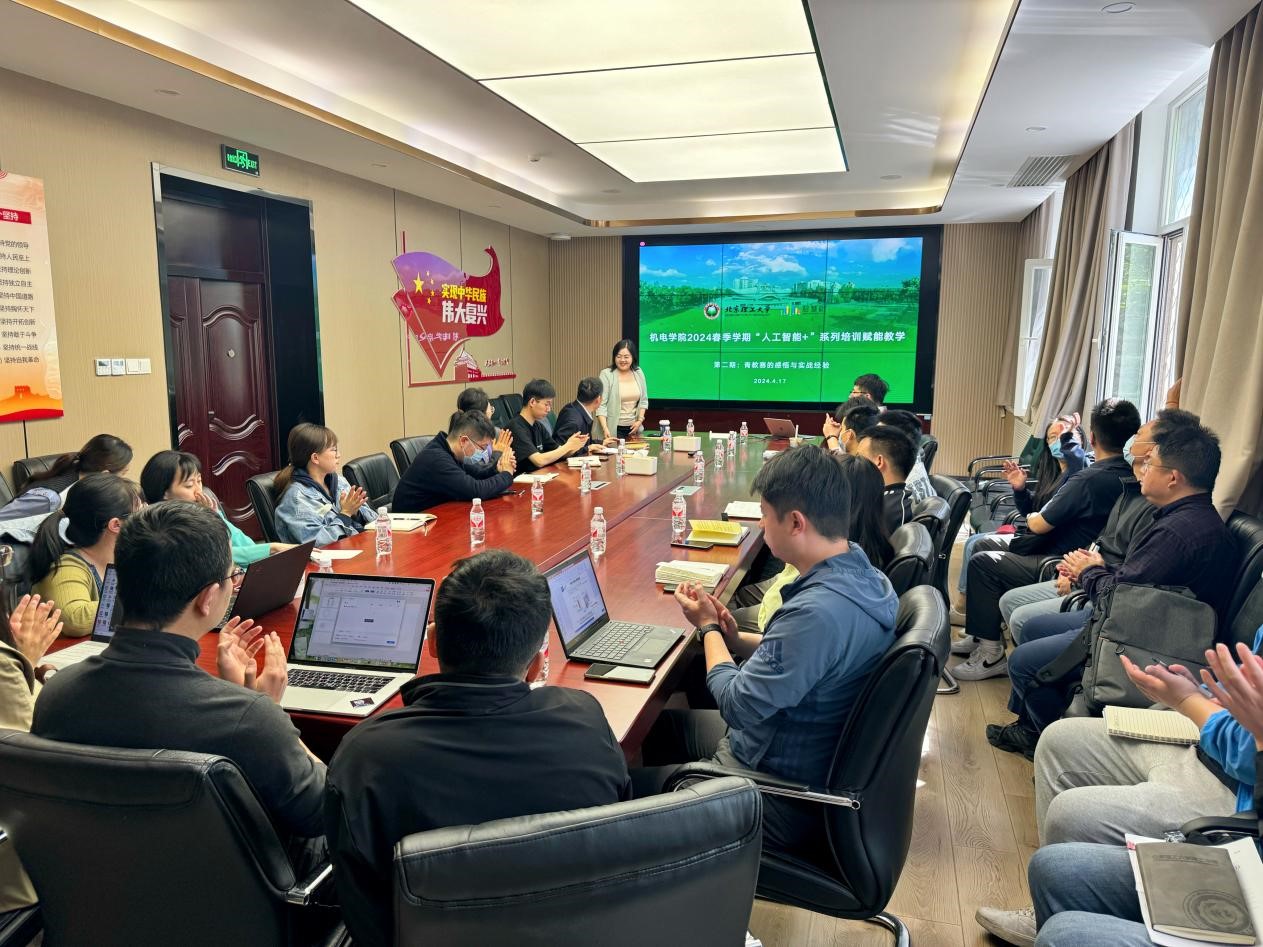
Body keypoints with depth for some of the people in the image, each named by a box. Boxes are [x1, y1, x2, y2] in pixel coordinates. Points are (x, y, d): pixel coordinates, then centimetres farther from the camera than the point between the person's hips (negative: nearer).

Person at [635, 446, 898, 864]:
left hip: (785, 807, -9)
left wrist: (708, 628, -8)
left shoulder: (817, 611, -36)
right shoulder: (864, 578, -5)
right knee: (665, 719, 23)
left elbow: (738, 705, -25)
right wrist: (733, 638, -4)